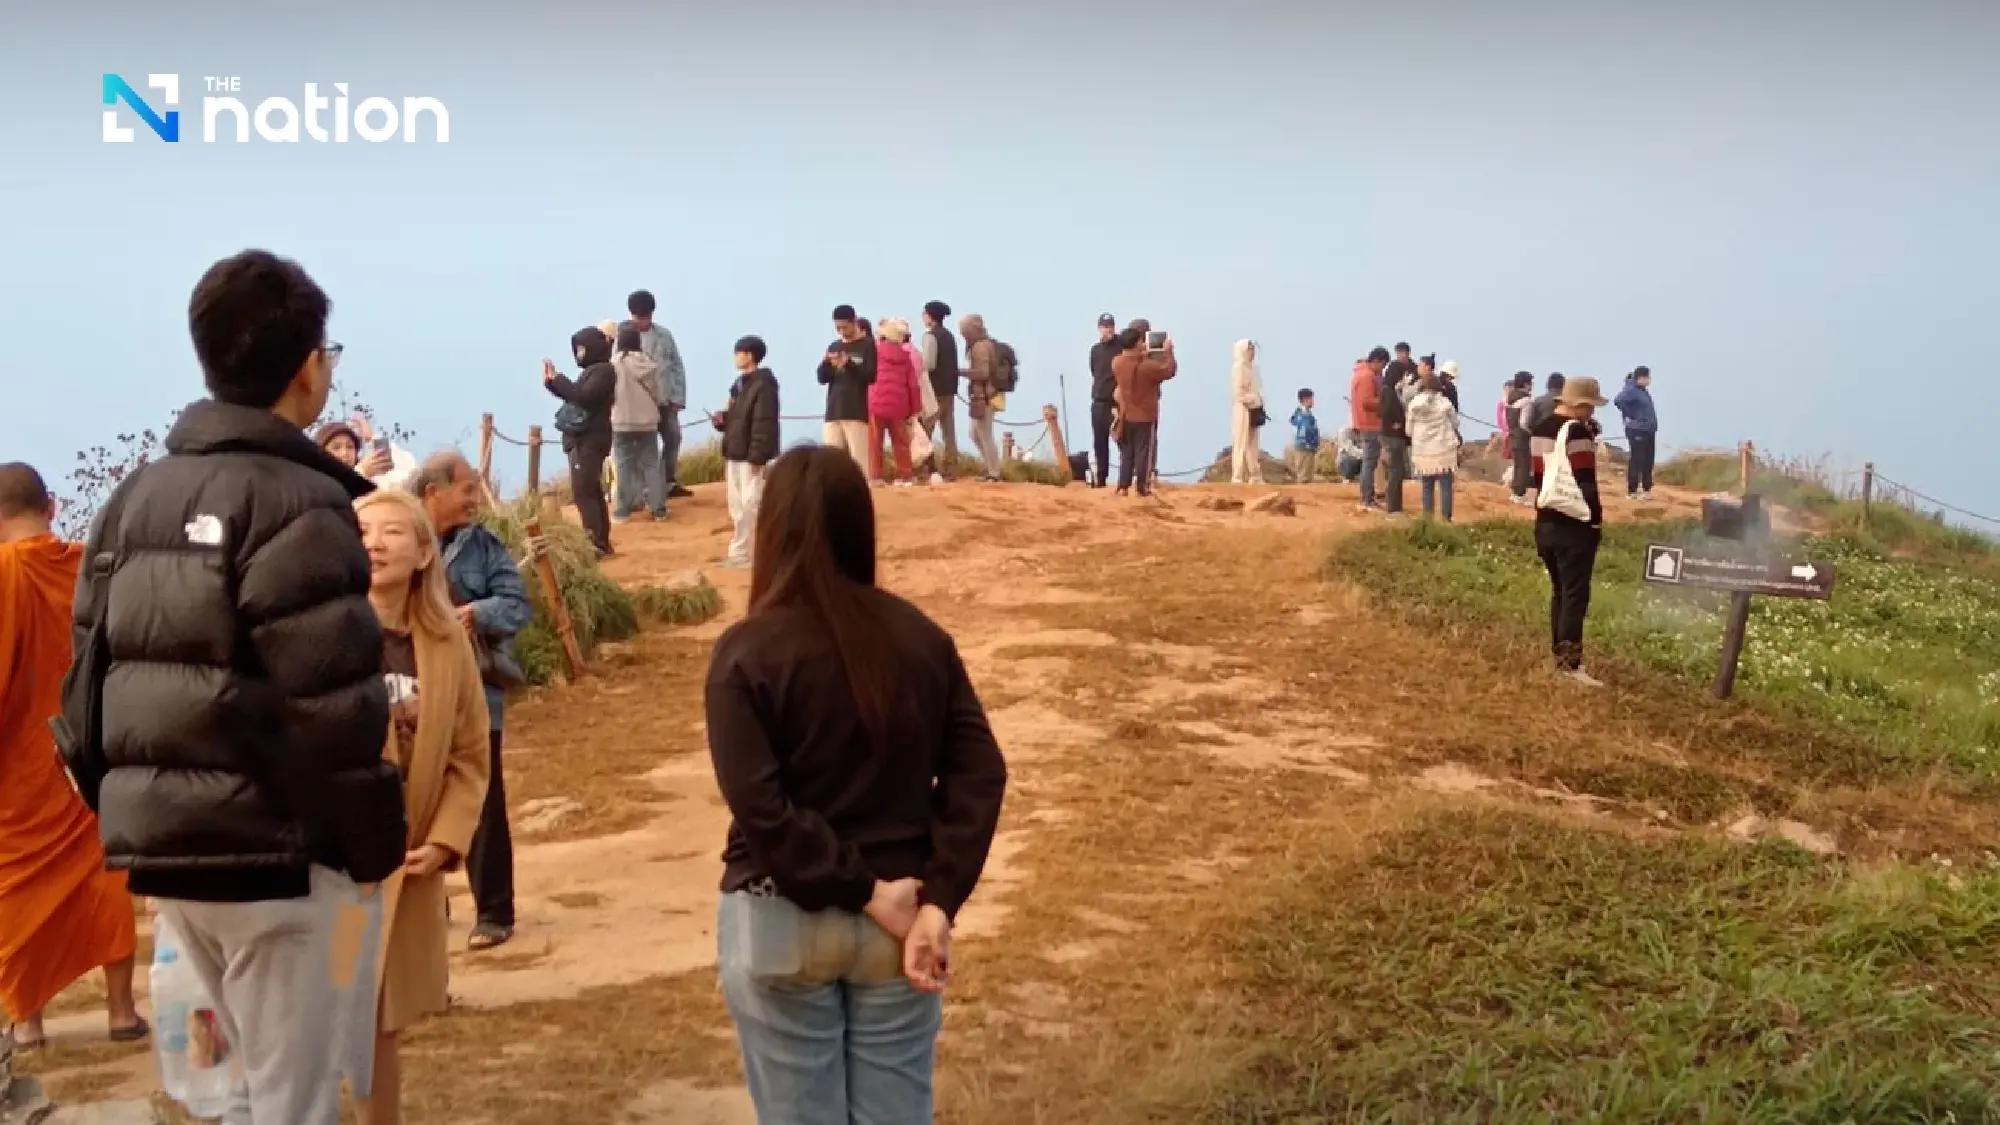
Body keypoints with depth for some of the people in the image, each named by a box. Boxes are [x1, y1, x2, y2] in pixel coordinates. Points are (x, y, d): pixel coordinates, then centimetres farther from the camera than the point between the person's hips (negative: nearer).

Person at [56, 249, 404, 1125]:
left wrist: (135, 817, 18)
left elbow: (88, 689, 11)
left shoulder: (133, 500, 11)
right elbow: (330, 707, -19)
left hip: (164, 855, 8)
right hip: (282, 858, -8)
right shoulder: (297, 503, -13)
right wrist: (373, 849, -9)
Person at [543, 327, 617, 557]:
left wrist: (558, 379, -17)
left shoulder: (604, 371, -13)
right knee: (592, 491, 14)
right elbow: (573, 397, 19)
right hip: (583, 439, 10)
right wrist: (552, 381, 8)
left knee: (583, 492, -14)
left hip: (590, 440, -10)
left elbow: (583, 396, -24)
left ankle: (596, 544, -16)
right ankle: (601, 542, 20)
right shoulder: (591, 372, 16)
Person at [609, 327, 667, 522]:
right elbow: (658, 393, 5)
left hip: (622, 421, -3)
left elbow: (608, 393, -7)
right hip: (647, 421, 3)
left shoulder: (615, 362, -13)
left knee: (624, 465, 5)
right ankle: (658, 508, 8)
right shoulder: (649, 362, -3)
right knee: (651, 463, 8)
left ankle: (624, 509, 8)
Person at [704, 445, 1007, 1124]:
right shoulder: (922, 639, 0)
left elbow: (758, 806, -19)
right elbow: (980, 775, -6)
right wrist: (939, 902, -11)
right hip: (897, 918, 3)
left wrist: (865, 891, -13)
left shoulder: (748, 652, -11)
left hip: (783, 923, -3)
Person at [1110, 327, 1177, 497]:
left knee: (1126, 453, 13)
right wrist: (1168, 352, 2)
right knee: (1144, 452, 3)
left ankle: (1123, 487, 11)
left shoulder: (1116, 363, -7)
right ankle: (1143, 488, 5)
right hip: (1145, 417, -5)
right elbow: (1170, 370, -9)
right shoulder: (1147, 366, -22)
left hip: (1126, 416, 5)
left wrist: (1141, 355, 16)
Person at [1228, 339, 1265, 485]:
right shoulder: (1238, 367, -10)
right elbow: (1238, 391, -17)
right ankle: (1238, 478, -7)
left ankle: (1254, 477, 12)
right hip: (1244, 410, -9)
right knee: (1242, 444, -8)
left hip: (1253, 409, 9)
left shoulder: (1251, 367, 17)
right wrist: (1253, 401, -15)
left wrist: (1259, 403, 7)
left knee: (1253, 445, 9)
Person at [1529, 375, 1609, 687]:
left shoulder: (1539, 430, 12)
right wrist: (1597, 520, -9)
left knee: (1559, 590, 15)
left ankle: (1560, 656, 18)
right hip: (1574, 524, -8)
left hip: (1546, 522, 8)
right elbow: (1586, 481, -14)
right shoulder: (1577, 431, -13)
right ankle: (1570, 663, -13)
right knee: (1575, 594, -8)